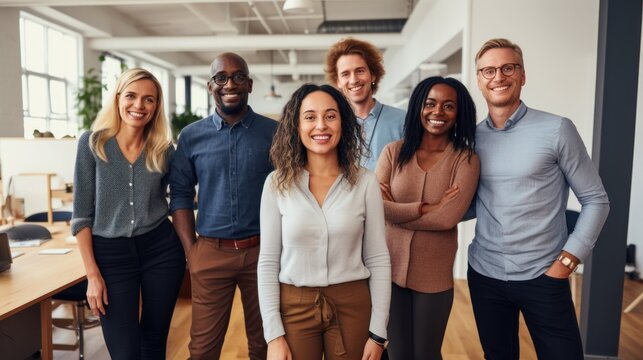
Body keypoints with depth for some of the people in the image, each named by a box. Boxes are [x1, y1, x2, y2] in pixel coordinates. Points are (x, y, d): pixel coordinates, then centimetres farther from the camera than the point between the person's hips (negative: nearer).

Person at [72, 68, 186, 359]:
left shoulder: (163, 149, 0)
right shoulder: (92, 142, -6)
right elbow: (82, 214, -5)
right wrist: (92, 274, -8)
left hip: (161, 248, 2)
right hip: (110, 253, -2)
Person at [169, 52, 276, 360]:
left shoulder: (273, 132, -1)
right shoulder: (191, 136, 3)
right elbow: (180, 195, 6)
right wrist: (190, 249, -2)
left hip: (263, 250, 0)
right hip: (211, 253, 1)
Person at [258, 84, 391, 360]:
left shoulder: (365, 182, -5)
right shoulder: (277, 184, -5)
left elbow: (378, 260, -2)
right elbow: (268, 262, -3)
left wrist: (378, 332, -4)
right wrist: (274, 334, -6)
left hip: (352, 306, 0)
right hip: (293, 307, 0)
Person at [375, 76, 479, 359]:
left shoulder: (466, 159, -6)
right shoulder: (394, 152, -2)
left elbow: (448, 218, -18)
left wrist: (395, 209, -12)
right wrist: (426, 208, -17)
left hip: (434, 275, -1)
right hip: (391, 267, 2)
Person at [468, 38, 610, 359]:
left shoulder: (557, 129, -8)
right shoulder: (472, 138, 2)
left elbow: (595, 200, -3)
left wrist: (568, 259, -9)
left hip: (543, 276, -3)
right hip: (484, 274, 3)